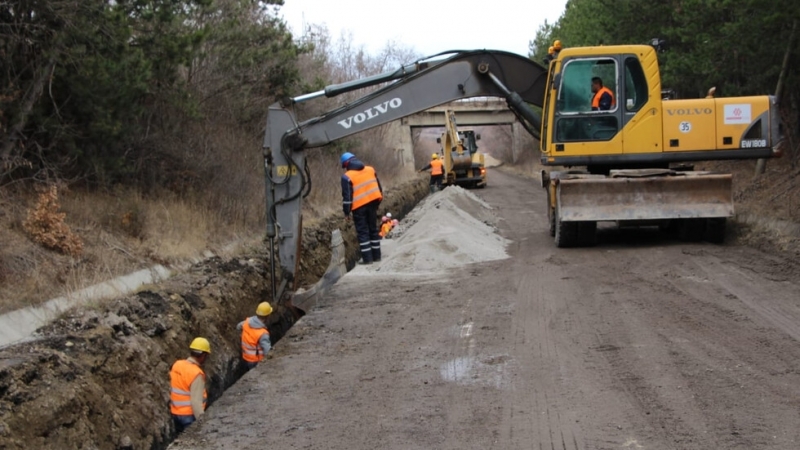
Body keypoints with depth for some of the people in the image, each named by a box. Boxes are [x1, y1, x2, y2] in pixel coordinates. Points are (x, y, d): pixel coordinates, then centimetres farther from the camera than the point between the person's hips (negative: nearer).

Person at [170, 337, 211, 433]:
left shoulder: (177, 365, 0)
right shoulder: (196, 374, -22)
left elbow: (171, 390, 8)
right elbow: (196, 401, -25)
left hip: (175, 413, 8)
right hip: (190, 415, -7)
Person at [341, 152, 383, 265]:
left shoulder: (347, 177, -11)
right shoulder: (370, 170, 6)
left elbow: (347, 196, -12)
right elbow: (379, 188, 12)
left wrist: (346, 212, -3)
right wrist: (377, 203, 21)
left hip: (359, 207, -5)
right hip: (372, 203, 5)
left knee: (362, 232, 1)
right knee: (373, 229, 15)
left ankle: (367, 258, -1)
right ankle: (376, 255, 19)